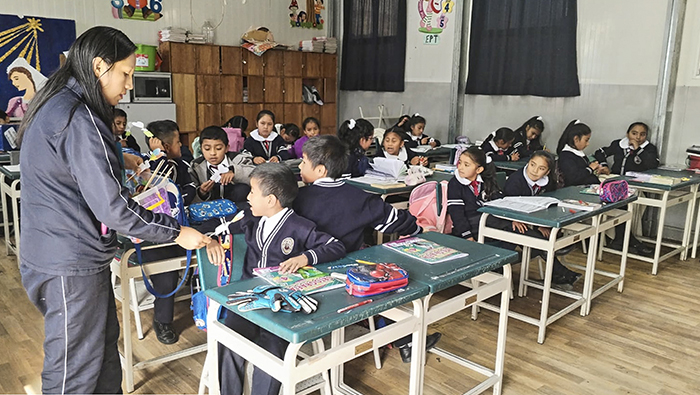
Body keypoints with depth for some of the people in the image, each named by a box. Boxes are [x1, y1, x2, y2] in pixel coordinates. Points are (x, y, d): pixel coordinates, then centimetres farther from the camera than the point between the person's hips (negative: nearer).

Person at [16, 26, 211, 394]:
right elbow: (109, 205, -25)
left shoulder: (54, 105, 10)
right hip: (71, 266, -10)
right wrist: (176, 232, -17)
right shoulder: (80, 119, -22)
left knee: (104, 345, 21)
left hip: (51, 252, 10)